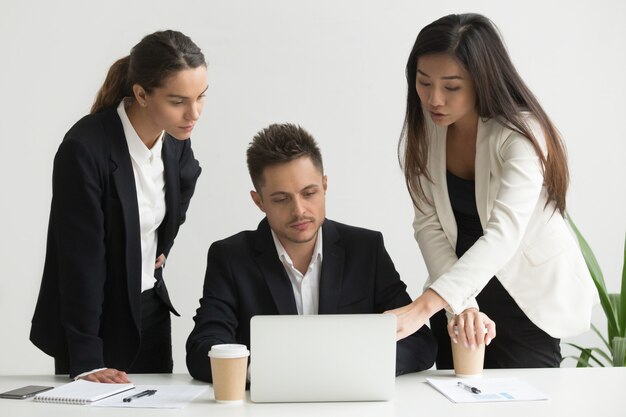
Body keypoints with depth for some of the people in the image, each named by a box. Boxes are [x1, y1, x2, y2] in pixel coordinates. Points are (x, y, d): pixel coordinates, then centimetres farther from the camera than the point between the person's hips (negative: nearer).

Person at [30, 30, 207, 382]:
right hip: (95, 318, -6)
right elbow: (80, 257, -24)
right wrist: (85, 360, -24)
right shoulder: (84, 148, -24)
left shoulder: (177, 144, -4)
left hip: (151, 313, 6)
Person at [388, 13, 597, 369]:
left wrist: (424, 306, -49)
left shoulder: (521, 134, -25)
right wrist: (458, 305, -28)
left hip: (529, 296, -4)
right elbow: (429, 225, -12)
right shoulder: (424, 129, -9)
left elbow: (502, 236, -37)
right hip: (461, 286, 4)